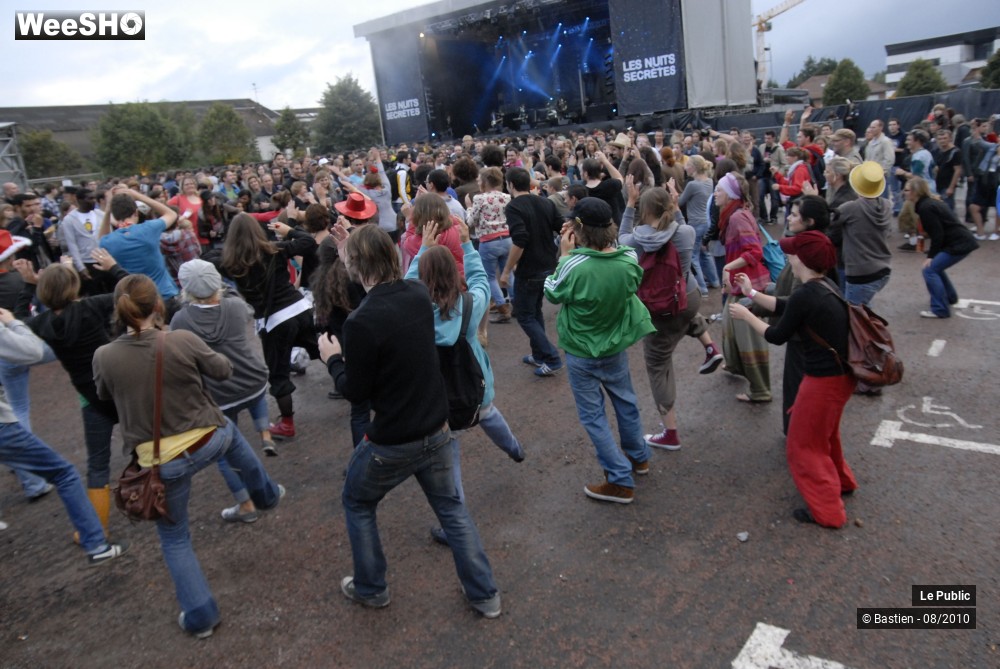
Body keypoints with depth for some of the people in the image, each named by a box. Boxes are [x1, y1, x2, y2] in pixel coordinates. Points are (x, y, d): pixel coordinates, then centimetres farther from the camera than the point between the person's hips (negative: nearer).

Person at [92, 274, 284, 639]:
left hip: (162, 463, 0)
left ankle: (200, 617, 26)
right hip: (211, 441, 1)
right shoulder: (183, 341, -19)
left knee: (174, 539, 20)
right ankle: (267, 495, 57)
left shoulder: (104, 357, -15)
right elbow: (223, 369, -1)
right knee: (233, 433, 38)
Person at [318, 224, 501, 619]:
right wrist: (356, 262, 17)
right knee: (451, 507, 21)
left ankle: (370, 589, 38)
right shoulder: (419, 294, -7)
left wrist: (332, 358, 3)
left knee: (357, 504, 23)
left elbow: (355, 391, -14)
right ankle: (484, 594, 28)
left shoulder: (360, 322, -26)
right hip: (437, 431, 6)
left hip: (392, 442, -5)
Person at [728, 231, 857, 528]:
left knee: (804, 444, 9)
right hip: (841, 373, 9)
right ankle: (841, 481, 50)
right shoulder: (826, 287, 3)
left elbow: (778, 336, -11)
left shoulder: (805, 295, -24)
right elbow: (786, 307, 17)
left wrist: (746, 315, 1)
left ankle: (827, 511, 18)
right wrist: (752, 293, 20)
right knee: (824, 434, 30)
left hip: (824, 379, -9)